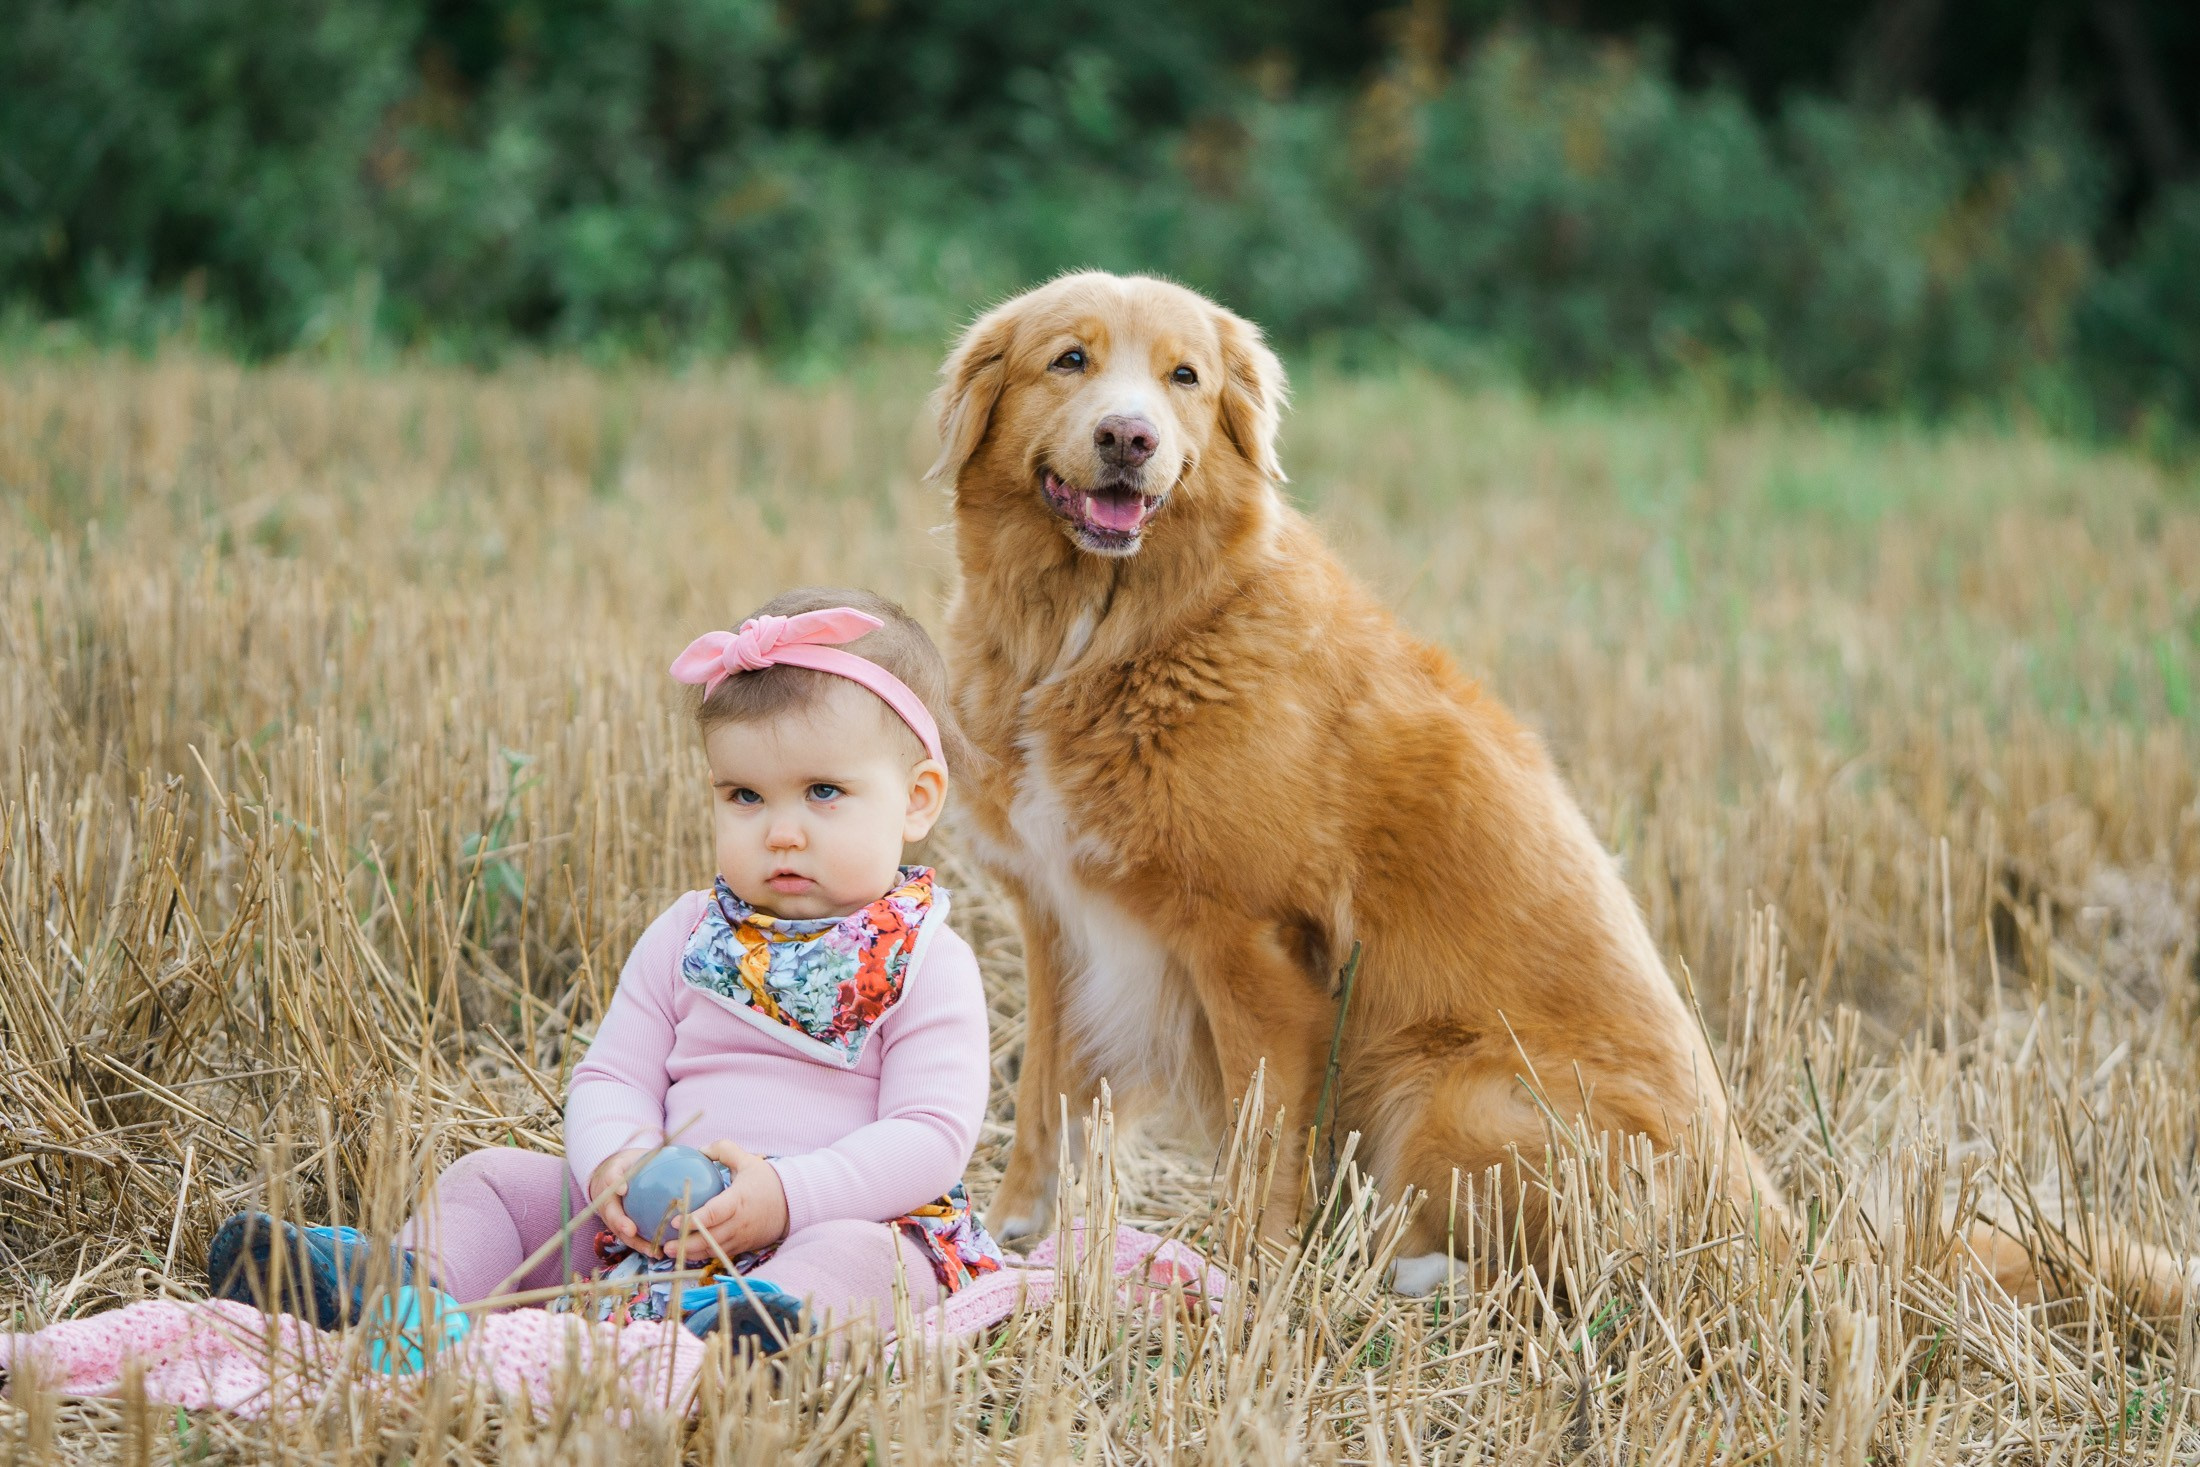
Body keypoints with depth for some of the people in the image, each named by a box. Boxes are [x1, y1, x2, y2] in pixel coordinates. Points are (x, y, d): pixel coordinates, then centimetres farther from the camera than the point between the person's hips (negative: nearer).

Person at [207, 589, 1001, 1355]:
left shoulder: (924, 965, -1)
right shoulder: (686, 938, 14)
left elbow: (932, 1137, -11)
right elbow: (610, 1077, 10)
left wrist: (786, 1195, -25)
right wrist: (615, 1163, -16)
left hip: (840, 1220, -5)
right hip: (656, 1227, 6)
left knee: (862, 1256, -38)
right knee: (493, 1176, -2)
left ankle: (765, 1320, -70)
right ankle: (404, 1284, -29)